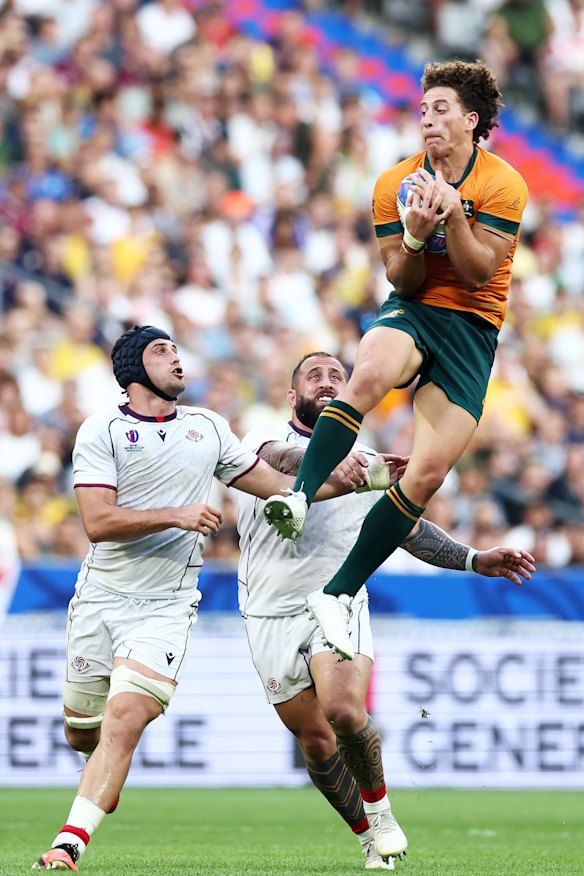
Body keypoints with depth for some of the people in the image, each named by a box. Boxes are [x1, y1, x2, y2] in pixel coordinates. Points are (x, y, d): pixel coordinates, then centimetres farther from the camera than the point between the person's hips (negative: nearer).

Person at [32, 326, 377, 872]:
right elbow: (97, 522, -13)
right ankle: (106, 773, 44)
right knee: (81, 732, 7)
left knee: (123, 722, -18)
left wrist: (336, 483, -1)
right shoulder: (102, 430, -3)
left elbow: (278, 487, 15)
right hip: (100, 597, -1)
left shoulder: (207, 428, 10)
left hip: (166, 605, 1)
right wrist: (176, 515, -20)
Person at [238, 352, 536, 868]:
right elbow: (283, 458, -26)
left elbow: (413, 531, 22)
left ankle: (378, 806, 1)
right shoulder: (267, 439, 0)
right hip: (273, 616, 0)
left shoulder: (368, 464, 10)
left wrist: (477, 560, 8)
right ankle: (367, 834, 21)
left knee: (344, 710, -25)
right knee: (315, 740, 0)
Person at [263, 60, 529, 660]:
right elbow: (403, 281, 1)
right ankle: (299, 498, -47)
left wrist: (452, 212, -24)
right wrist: (415, 236, -20)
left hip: (472, 328, -1)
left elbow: (477, 274, -10)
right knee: (367, 375, -38)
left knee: (428, 472, -13)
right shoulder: (396, 184, 2)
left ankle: (339, 594, -6)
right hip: (411, 314, 1)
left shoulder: (503, 185, -5)